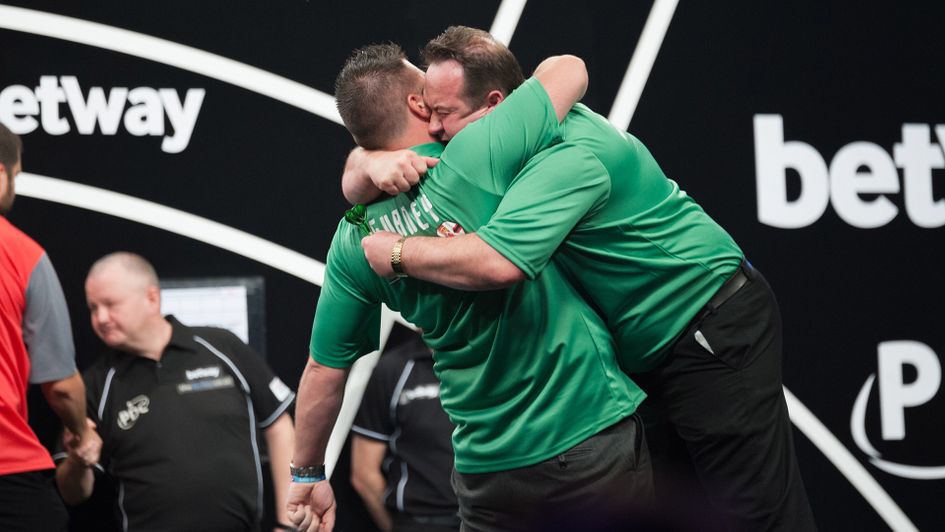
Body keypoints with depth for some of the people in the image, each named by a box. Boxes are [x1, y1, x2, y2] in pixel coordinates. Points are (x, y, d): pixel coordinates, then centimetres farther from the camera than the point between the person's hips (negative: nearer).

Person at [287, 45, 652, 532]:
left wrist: (307, 474, 19)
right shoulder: (477, 159, -13)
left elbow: (323, 371, 6)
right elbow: (568, 67, -1)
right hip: (590, 434, -4)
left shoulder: (355, 240, 1)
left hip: (486, 466, 4)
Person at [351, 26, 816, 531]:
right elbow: (356, 181, 1)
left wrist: (396, 250, -29)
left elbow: (498, 263, -43)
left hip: (713, 334, -10)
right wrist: (377, 166, -25)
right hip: (642, 352, 10)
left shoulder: (571, 154, -29)